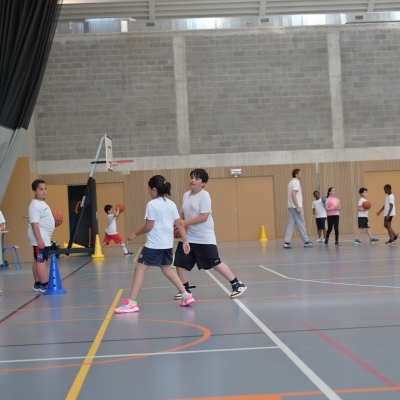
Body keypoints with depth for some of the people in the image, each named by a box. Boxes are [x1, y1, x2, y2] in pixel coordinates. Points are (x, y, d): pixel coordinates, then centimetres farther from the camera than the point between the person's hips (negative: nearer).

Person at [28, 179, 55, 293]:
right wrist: (39, 239, -26)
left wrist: (48, 237, 26)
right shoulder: (35, 205, -15)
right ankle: (45, 285, -8)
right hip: (40, 237, -10)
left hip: (45, 237, 10)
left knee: (38, 261, 13)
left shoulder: (43, 203, 15)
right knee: (41, 260, -8)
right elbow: (34, 223, -22)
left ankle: (37, 284, 18)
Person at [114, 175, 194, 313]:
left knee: (139, 269, -3)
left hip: (154, 244, -7)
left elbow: (149, 226, -12)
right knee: (167, 269, 22)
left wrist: (135, 234, 2)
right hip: (168, 243, 7)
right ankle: (186, 296, 19)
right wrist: (185, 241, 11)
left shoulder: (152, 204, -10)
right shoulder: (171, 204, 9)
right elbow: (179, 224, 7)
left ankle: (131, 303, -5)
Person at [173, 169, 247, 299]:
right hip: (188, 237, 7)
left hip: (205, 238, -7)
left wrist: (185, 222, -21)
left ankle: (237, 285, 8)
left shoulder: (204, 195, -12)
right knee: (180, 263, 2)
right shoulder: (186, 195, 11)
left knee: (215, 263, -5)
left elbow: (204, 217, -20)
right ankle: (185, 290, 19)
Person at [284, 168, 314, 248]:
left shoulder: (291, 182, 19)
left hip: (291, 206, 9)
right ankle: (306, 242, 5)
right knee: (301, 224, -2)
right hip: (296, 206, -9)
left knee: (291, 224, 5)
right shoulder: (296, 182, -11)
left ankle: (287, 242, -1)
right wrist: (297, 207, -22)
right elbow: (293, 195, -21)